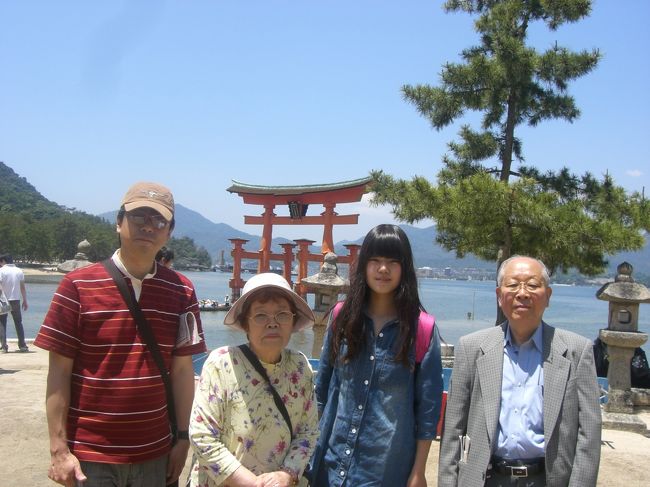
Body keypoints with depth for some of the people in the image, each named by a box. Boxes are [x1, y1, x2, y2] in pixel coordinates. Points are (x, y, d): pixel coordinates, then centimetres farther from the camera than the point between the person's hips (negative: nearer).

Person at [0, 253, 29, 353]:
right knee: (18, 323, 13)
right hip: (16, 300, 4)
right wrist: (25, 301, 12)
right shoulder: (19, 271, 7)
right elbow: (23, 288, 8)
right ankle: (22, 345, 12)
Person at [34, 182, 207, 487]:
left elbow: (182, 370, 3)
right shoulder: (78, 285, -7)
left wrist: (182, 437, 3)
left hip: (154, 453, 2)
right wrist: (59, 449, -7)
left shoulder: (181, 291, 0)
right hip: (89, 456, -2)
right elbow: (59, 371, -6)